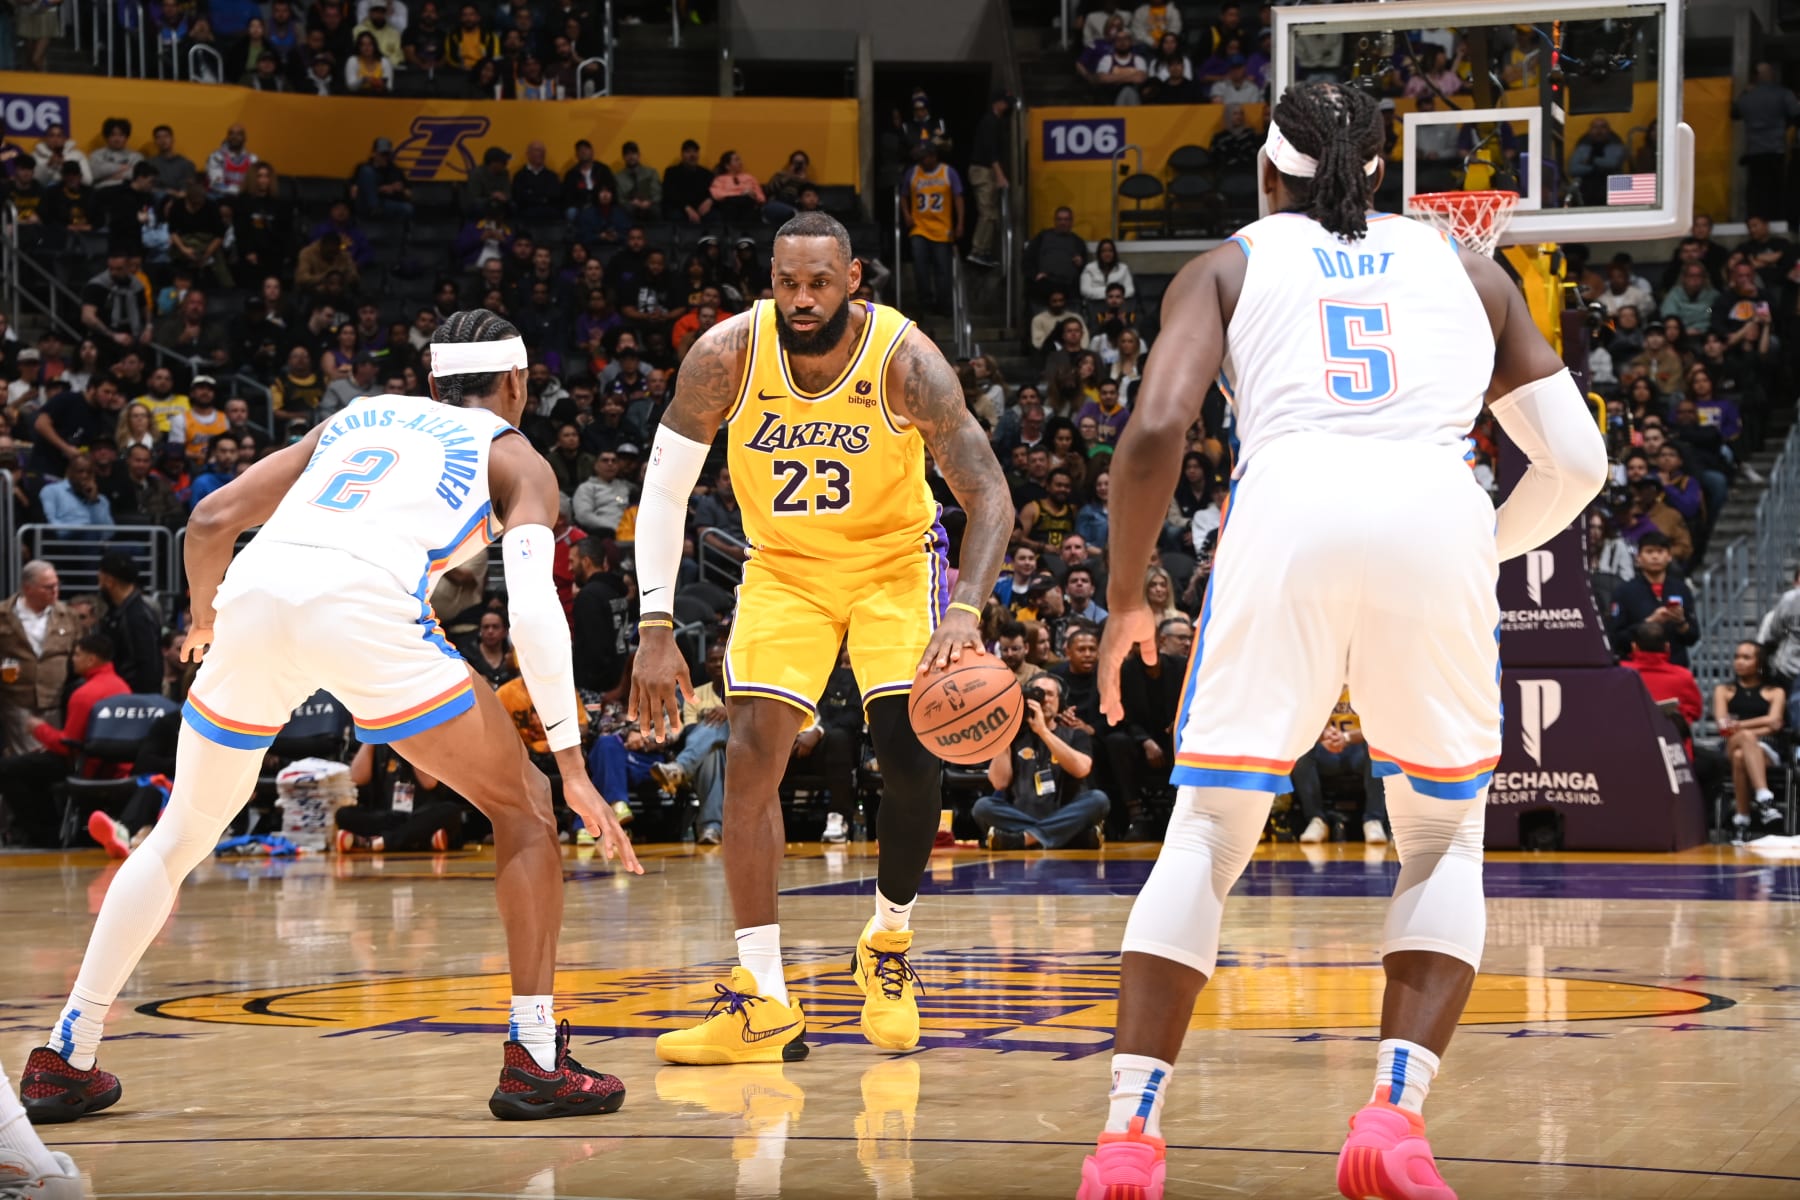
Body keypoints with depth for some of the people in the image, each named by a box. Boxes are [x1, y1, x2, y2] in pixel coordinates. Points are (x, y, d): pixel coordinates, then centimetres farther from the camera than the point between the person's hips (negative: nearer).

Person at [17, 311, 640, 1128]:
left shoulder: (355, 418, 35)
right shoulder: (515, 458, 22)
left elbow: (212, 519, 28)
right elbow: (532, 607, 4)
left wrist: (204, 620, 47)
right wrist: (572, 763, 2)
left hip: (256, 594, 4)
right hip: (365, 607, -4)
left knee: (183, 834, 23)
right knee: (522, 807, 13)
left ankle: (65, 1059, 23)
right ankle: (534, 1061, 4)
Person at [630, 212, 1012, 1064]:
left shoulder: (904, 360, -26)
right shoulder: (728, 354, -21)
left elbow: (989, 497, -28)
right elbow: (664, 490, -11)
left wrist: (965, 608, -45)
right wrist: (656, 628, -17)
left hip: (894, 558, -1)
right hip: (784, 565, 2)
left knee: (909, 752, -15)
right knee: (750, 757, -12)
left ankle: (889, 943, 13)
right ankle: (762, 1004, -9)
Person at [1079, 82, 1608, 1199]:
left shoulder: (1228, 265, 22)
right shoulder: (1464, 266, 28)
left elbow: (1156, 431, 4)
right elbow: (1577, 459, 20)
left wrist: (1127, 600, 16)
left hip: (1289, 513, -1)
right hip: (1439, 520, 1)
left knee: (1205, 838, 12)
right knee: (1445, 842, 17)